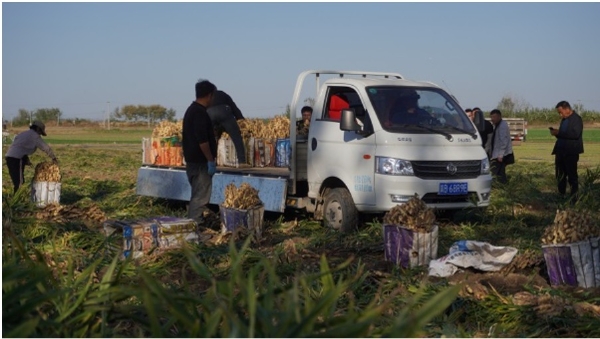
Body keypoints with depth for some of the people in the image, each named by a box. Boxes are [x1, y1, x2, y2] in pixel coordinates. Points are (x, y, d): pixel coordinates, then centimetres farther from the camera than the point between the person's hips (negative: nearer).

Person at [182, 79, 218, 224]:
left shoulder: (192, 110, 15)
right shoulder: (200, 113, -18)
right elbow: (202, 140, -24)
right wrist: (211, 160, -18)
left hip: (194, 160, 10)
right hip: (200, 161, -10)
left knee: (198, 195, 16)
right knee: (200, 196, -6)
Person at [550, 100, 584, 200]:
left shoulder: (576, 119, -10)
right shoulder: (564, 119, 17)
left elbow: (576, 134, -23)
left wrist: (559, 133, -21)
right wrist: (556, 133, 3)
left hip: (571, 152, -9)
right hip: (561, 151, 9)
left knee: (572, 175, -3)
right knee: (560, 175, 12)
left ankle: (574, 197, 4)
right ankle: (561, 195, 21)